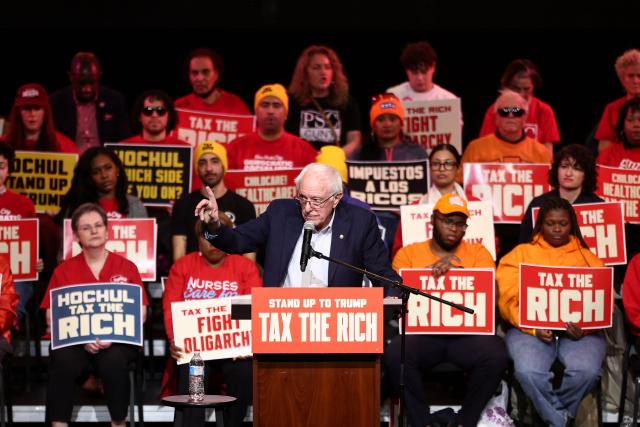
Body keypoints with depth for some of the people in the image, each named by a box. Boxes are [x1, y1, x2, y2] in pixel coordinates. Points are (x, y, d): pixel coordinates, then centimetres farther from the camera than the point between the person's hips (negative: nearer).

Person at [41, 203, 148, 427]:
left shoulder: (127, 268, 11)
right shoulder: (64, 270, 13)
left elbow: (139, 314, 5)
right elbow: (52, 317, 5)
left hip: (117, 342, -1)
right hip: (74, 341, 1)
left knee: (114, 361, -34)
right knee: (63, 360, -33)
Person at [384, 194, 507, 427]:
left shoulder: (478, 252, 16)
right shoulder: (408, 254, 16)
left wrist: (455, 268, -14)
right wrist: (433, 269, -8)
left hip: (467, 333, 1)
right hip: (421, 332, 0)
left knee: (496, 353, -31)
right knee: (394, 354, -32)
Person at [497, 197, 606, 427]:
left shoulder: (588, 258, 21)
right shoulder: (521, 254, 17)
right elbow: (507, 298, 4)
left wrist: (586, 327, -13)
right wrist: (533, 327, -13)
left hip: (580, 331, 1)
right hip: (529, 328, -1)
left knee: (586, 371, -31)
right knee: (528, 371, -33)